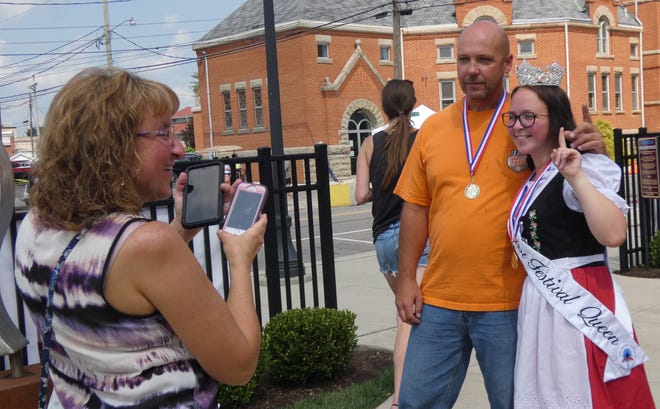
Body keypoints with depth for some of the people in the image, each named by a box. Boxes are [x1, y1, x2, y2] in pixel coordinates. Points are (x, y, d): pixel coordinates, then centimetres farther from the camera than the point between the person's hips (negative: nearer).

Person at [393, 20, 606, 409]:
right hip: (438, 301, 3)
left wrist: (594, 152, -16)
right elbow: (416, 207, 8)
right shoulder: (433, 127, 6)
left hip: (508, 303, -2)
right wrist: (406, 278, 5)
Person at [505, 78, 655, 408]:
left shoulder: (583, 168, -12)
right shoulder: (529, 181, 12)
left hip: (582, 303, -8)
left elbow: (613, 234, -29)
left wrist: (575, 178, -30)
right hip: (538, 305, 8)